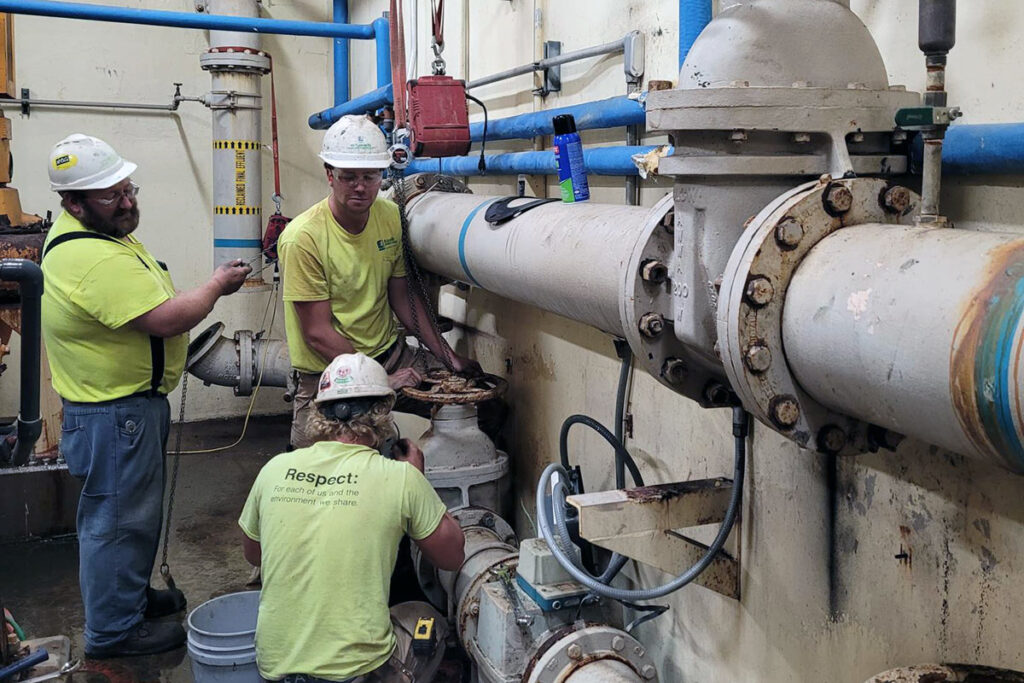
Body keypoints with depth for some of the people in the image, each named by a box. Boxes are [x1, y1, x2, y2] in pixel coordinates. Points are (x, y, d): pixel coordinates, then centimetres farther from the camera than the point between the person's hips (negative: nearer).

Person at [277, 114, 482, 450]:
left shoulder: (390, 216, 1)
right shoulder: (303, 237, -18)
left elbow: (402, 294, 9)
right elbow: (318, 334, -17)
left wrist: (447, 355, 1)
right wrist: (381, 380, -21)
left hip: (389, 352, 6)